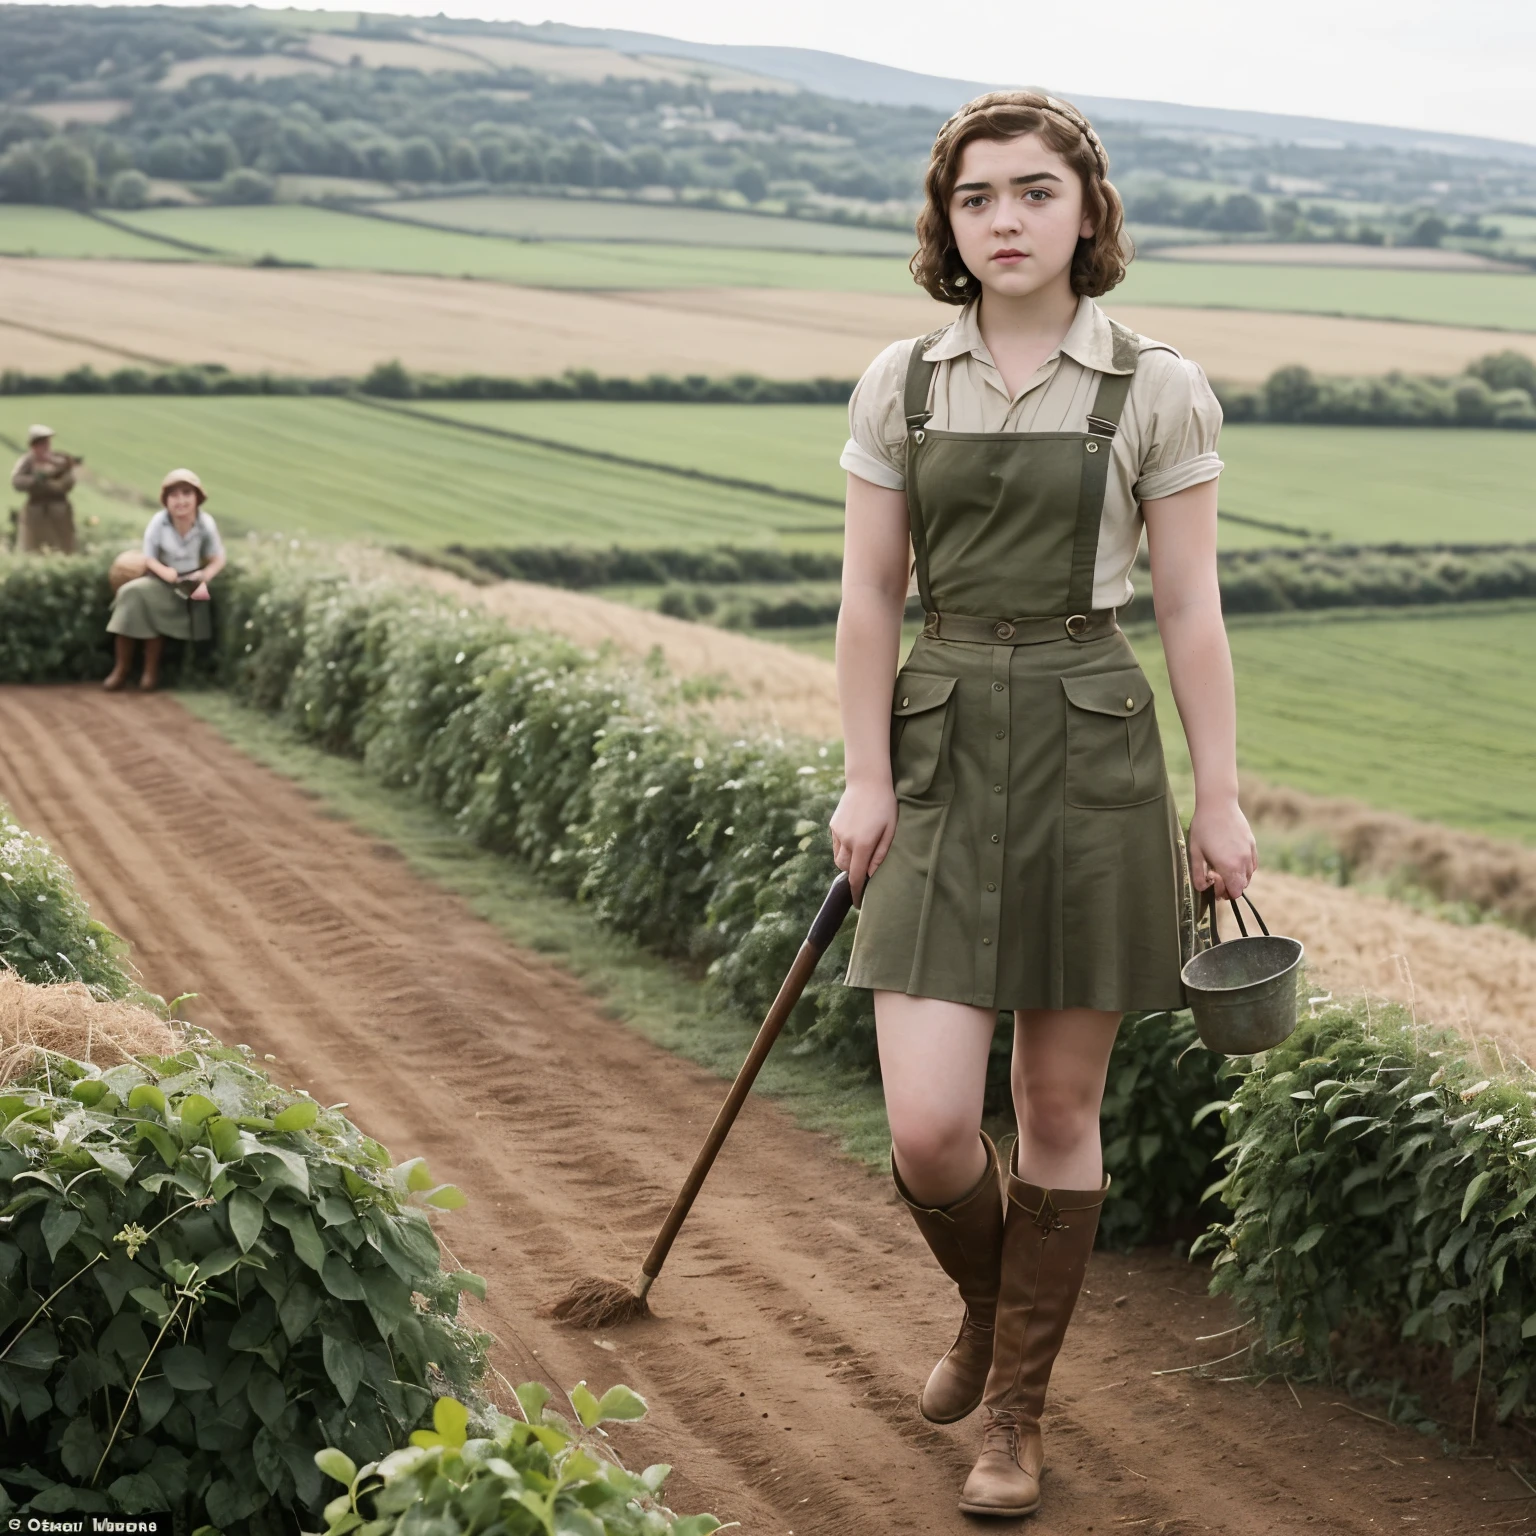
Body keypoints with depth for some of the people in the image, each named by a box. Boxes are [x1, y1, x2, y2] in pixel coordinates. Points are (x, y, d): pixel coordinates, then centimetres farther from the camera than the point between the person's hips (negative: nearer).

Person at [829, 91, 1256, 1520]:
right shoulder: (900, 384, 4)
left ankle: (1016, 1410, 24)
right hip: (943, 755, 1)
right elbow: (869, 598, 6)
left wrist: (1220, 800, 0)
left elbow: (1188, 609, 0)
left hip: (1093, 756, -1)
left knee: (1059, 1108, 7)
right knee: (928, 1132, -6)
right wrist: (863, 780, 0)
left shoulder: (1157, 389, -2)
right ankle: (986, 1298, 29)